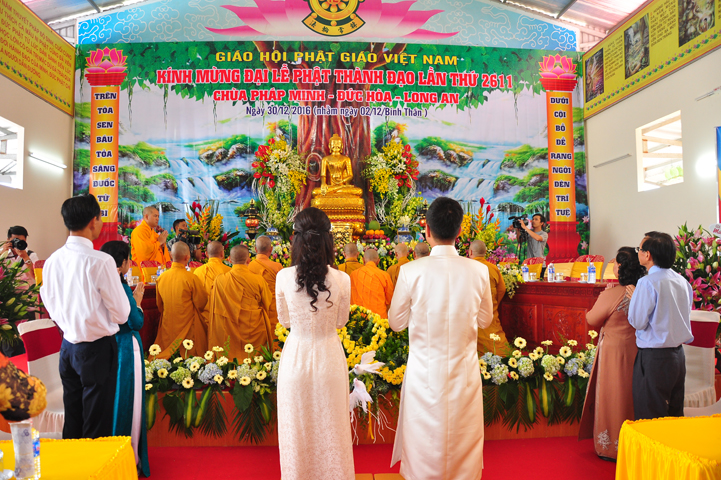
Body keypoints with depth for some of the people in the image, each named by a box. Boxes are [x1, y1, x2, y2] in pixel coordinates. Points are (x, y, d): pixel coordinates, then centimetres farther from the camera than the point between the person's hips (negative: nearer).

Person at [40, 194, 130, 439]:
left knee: (71, 422, 19)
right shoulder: (101, 262, -19)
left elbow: (51, 307, 11)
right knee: (97, 427, 5)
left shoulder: (52, 261, 0)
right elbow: (121, 315, -13)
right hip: (97, 349, -6)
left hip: (68, 346, 7)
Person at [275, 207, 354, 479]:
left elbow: (284, 320, 1)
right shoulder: (341, 279, -14)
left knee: (298, 428, 18)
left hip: (296, 356, 0)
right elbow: (341, 321, 0)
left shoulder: (284, 277, -13)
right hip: (329, 356, 0)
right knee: (330, 426, 18)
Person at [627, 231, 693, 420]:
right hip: (678, 355, 8)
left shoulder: (647, 283, -18)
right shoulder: (682, 281, 6)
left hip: (654, 358, -8)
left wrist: (634, 297, 0)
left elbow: (637, 322, -15)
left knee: (650, 417, 2)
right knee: (675, 414, 17)